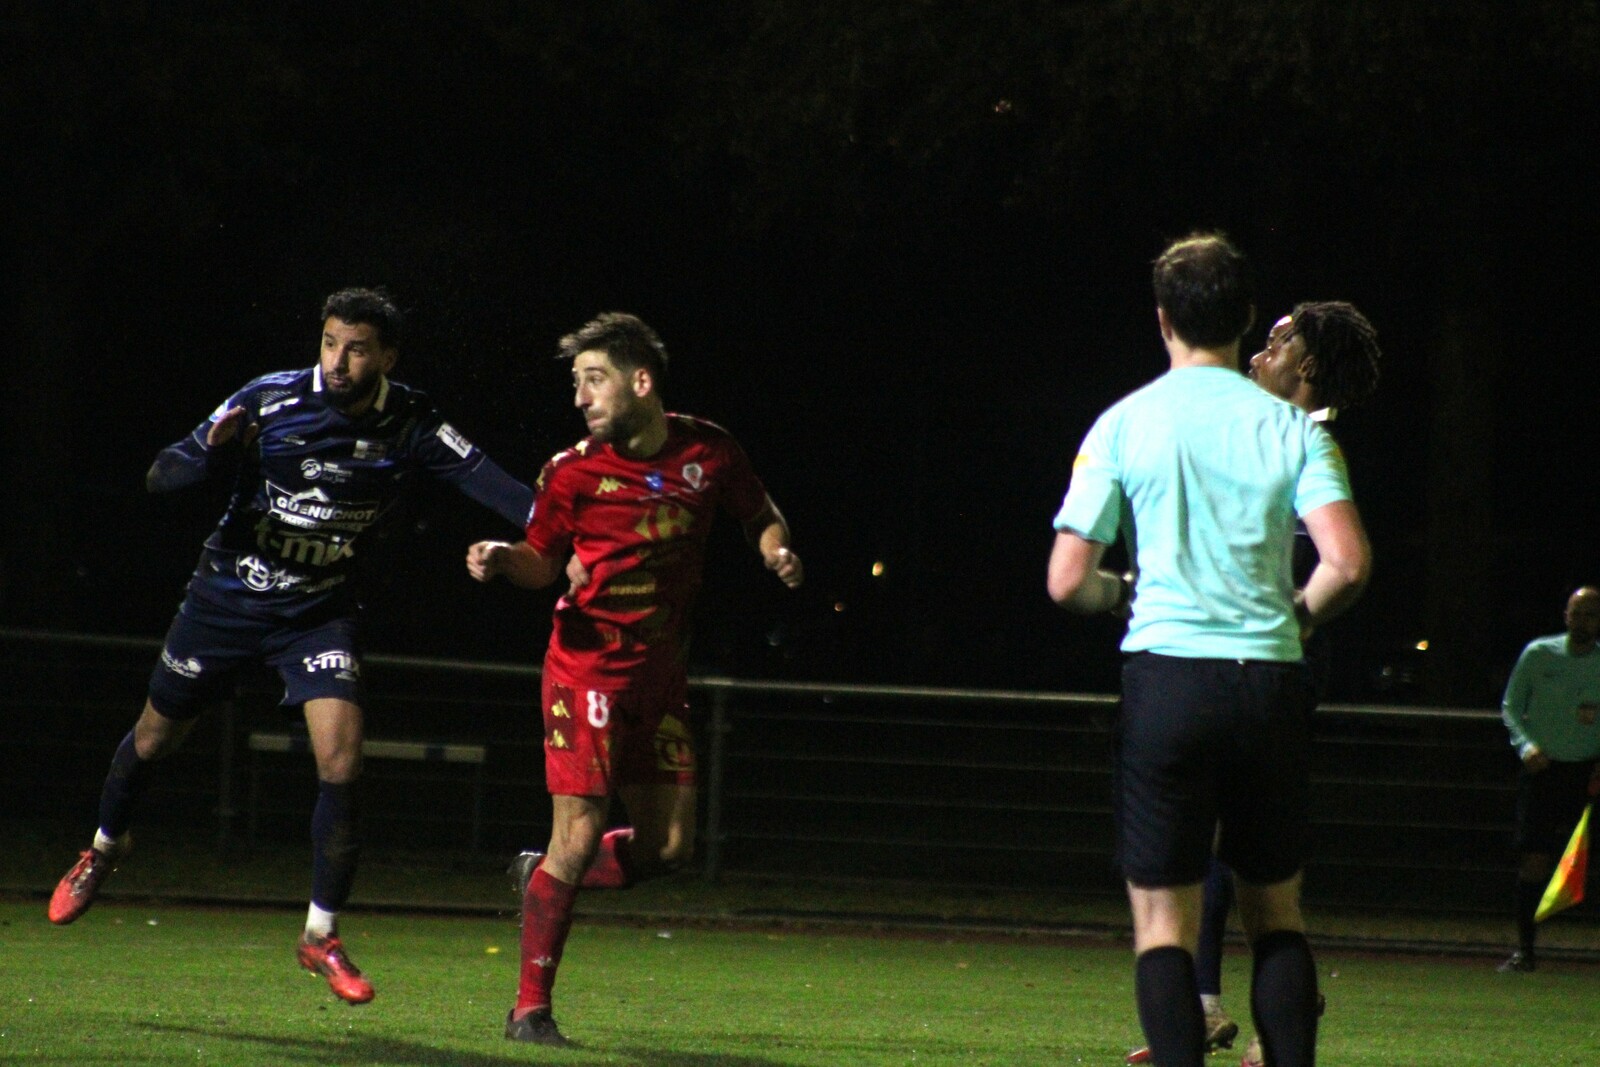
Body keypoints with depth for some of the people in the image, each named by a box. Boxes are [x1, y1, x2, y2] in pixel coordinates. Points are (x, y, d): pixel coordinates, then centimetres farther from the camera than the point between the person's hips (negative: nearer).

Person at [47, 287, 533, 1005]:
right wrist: (211, 453, -38)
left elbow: (489, 482, -22)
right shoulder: (272, 401, -17)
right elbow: (160, 476, -16)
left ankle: (320, 937, -1)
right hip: (227, 594, 0)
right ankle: (105, 850, 45)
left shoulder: (412, 428, -12)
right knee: (154, 736, 13)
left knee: (341, 761, -15)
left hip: (321, 614, 0)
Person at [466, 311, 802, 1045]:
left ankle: (543, 879, 30)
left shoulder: (707, 452, 2)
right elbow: (543, 561, 4)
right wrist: (501, 559, -17)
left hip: (660, 674, 4)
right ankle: (530, 1010, -3)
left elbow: (760, 515, 17)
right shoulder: (575, 471, -5)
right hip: (588, 664, -4)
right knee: (579, 835, -11)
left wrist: (777, 550, -4)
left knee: (667, 847, 4)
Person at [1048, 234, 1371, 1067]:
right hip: (1272, 681, 2)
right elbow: (1347, 563, -9)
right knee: (1276, 913, 13)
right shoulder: (1290, 427, 2)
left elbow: (1067, 582, -3)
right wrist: (1296, 615, 11)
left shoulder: (1123, 425, 0)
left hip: (1167, 675, -2)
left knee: (1163, 919, 2)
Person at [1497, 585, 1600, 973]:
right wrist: (1526, 745, -11)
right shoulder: (1539, 654, 1)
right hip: (1542, 768, 0)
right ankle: (1525, 948, 1)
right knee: (1532, 857, -6)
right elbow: (1510, 707, 6)